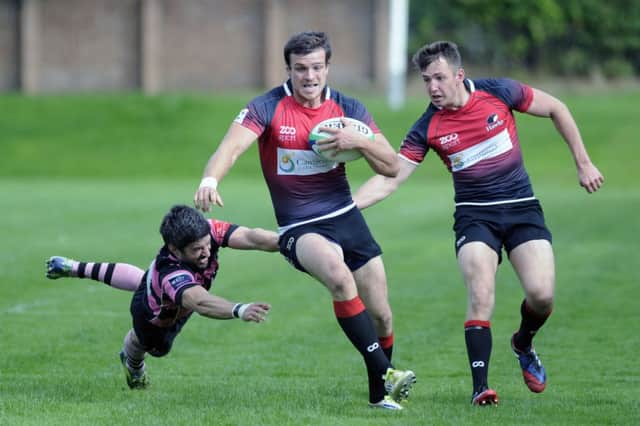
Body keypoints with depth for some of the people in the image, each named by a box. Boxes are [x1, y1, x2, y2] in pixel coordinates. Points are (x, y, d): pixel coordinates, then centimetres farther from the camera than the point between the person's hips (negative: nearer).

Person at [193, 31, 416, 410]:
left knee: (381, 317, 3)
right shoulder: (268, 108, -10)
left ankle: (380, 393, 28)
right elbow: (233, 145, -27)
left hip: (346, 217, 4)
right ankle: (386, 373, -32)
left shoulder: (348, 109, 0)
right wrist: (211, 179, -47)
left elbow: (391, 167, 0)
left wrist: (358, 141, -19)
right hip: (299, 228, -4)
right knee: (339, 276, -35)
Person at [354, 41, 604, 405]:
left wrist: (583, 163, 5)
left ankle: (524, 344, 20)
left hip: (521, 207, 0)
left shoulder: (498, 92, -9)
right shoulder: (428, 128, -8)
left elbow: (556, 109, 5)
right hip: (475, 215, 0)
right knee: (480, 295, -22)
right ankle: (481, 386, -17)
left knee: (542, 294, -14)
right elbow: (389, 178, -7)